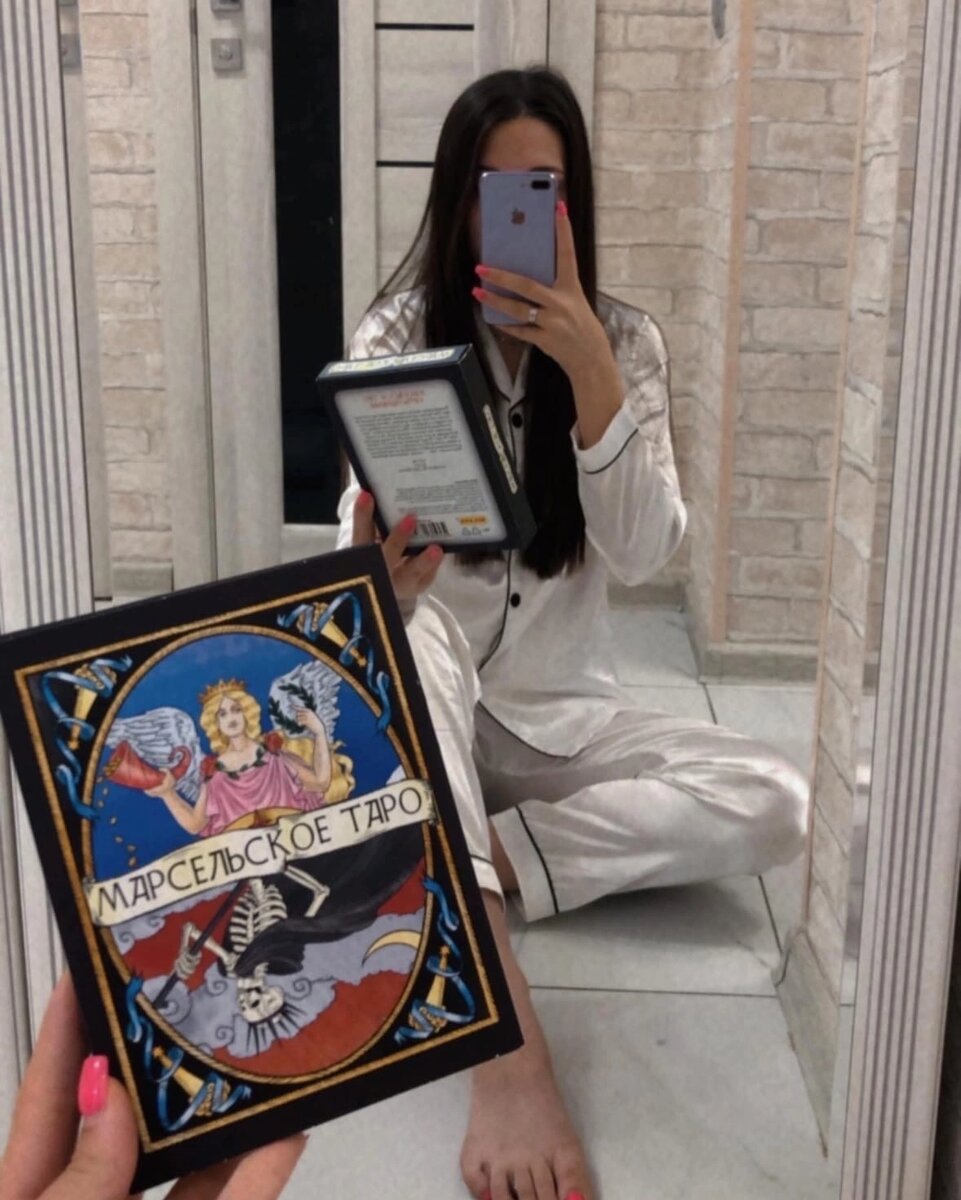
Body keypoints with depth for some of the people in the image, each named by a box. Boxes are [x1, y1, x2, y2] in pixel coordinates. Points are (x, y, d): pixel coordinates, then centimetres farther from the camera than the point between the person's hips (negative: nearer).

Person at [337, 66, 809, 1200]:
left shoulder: (624, 341, -2)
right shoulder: (397, 335, -6)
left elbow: (640, 553, -14)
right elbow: (368, 538, -16)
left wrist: (586, 368, -26)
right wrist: (378, 580, -42)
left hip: (560, 708, 2)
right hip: (424, 694, -1)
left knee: (775, 804, -22)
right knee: (417, 630, -39)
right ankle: (504, 1043, -46)